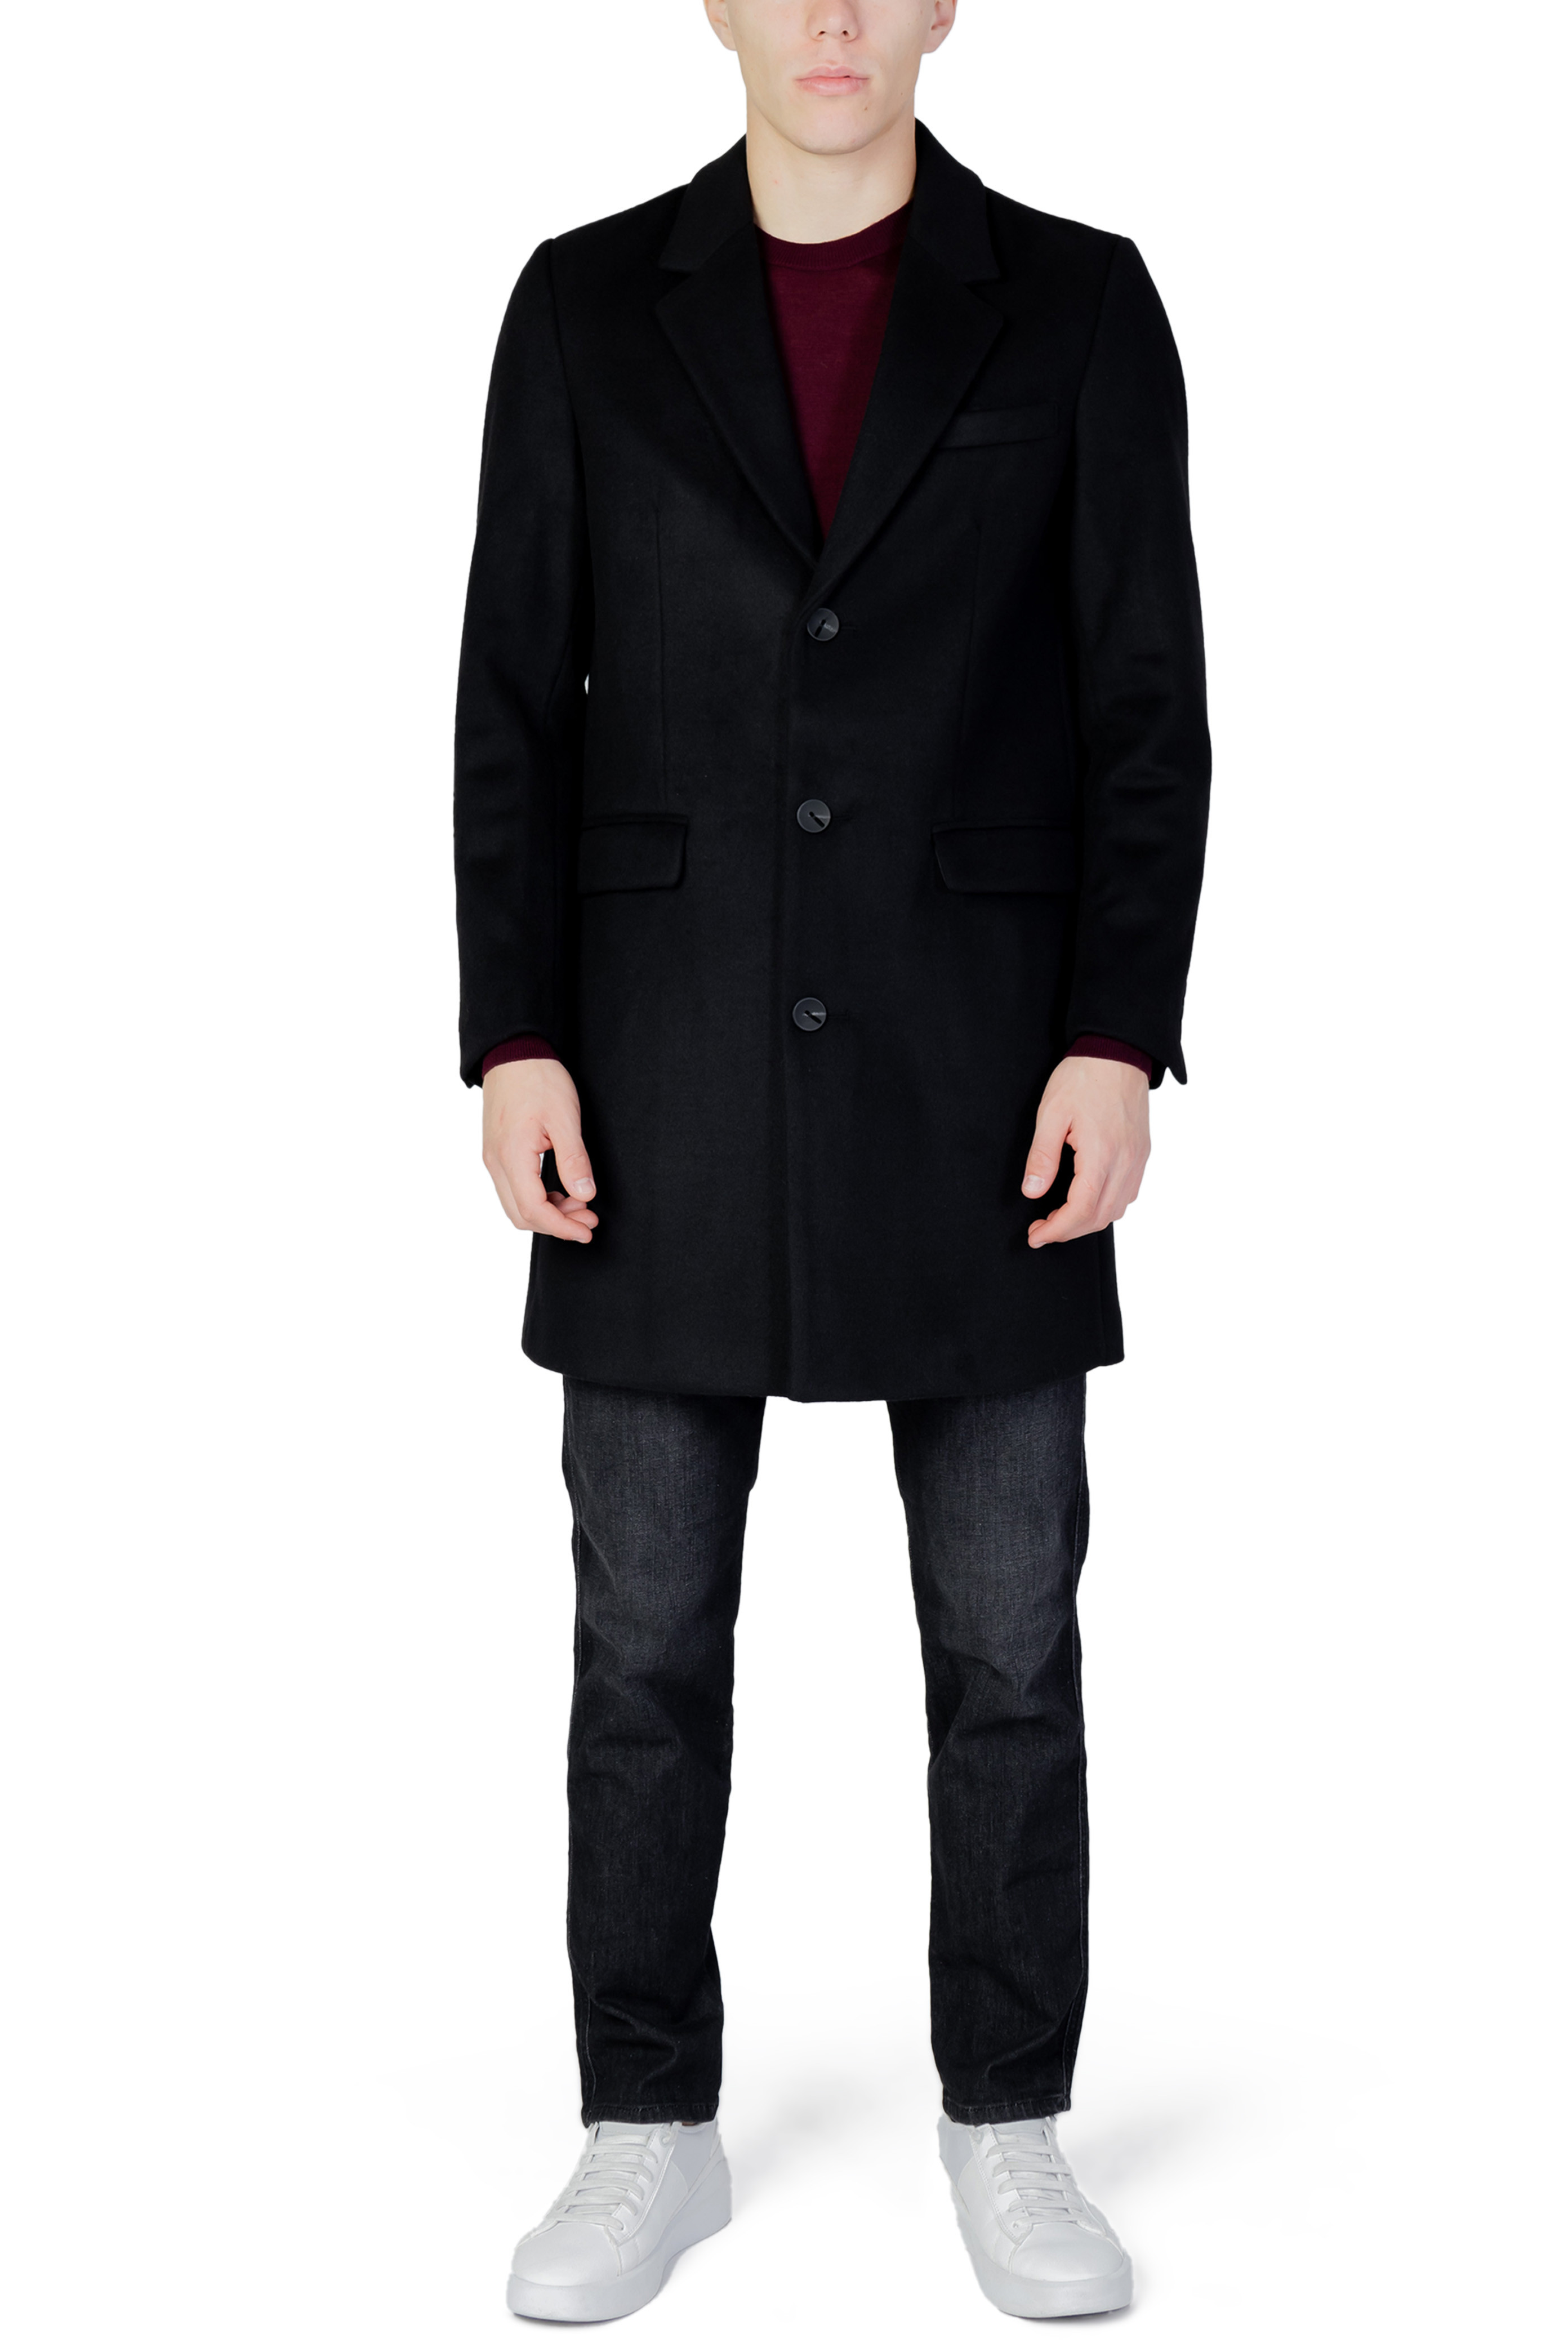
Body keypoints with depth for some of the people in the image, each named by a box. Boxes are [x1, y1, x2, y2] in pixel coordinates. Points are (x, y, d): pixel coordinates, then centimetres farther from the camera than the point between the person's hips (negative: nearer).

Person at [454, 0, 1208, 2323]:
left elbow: (1145, 708, -1)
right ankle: (653, 2135, 19)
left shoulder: (1079, 302, 2)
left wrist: (1120, 1043, -11)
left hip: (970, 1056, 0)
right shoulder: (588, 304, 4)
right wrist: (515, 1045, -6)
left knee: (1008, 1636, 3)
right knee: (646, 1636, 3)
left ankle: (1009, 2133, 20)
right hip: (674, 1058, 1)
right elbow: (517, 707, 3)